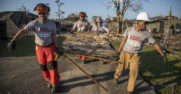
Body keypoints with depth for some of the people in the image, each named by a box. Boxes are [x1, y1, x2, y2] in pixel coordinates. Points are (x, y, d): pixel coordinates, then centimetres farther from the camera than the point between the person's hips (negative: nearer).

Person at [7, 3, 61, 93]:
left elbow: (54, 37, -4)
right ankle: (49, 80, 30)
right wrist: (13, 40, -44)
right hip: (39, 48, 1)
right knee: (43, 66, 8)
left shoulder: (52, 24, -8)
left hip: (50, 47, 0)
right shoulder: (34, 23, -15)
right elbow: (23, 31, -28)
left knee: (52, 65, -7)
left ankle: (55, 83, 7)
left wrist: (57, 48, -13)